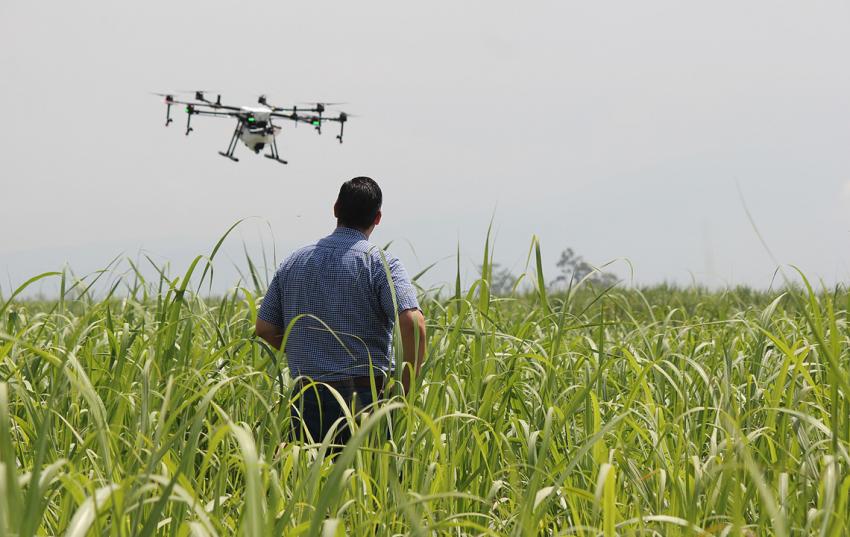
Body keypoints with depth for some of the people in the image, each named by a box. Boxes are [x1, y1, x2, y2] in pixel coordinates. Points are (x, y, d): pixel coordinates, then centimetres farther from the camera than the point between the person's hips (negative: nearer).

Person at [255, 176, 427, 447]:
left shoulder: (294, 262, 11)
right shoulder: (381, 264, -6)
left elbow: (265, 328, 14)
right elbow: (413, 323, -19)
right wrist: (406, 389, -10)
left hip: (306, 399, 4)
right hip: (365, 394, -4)